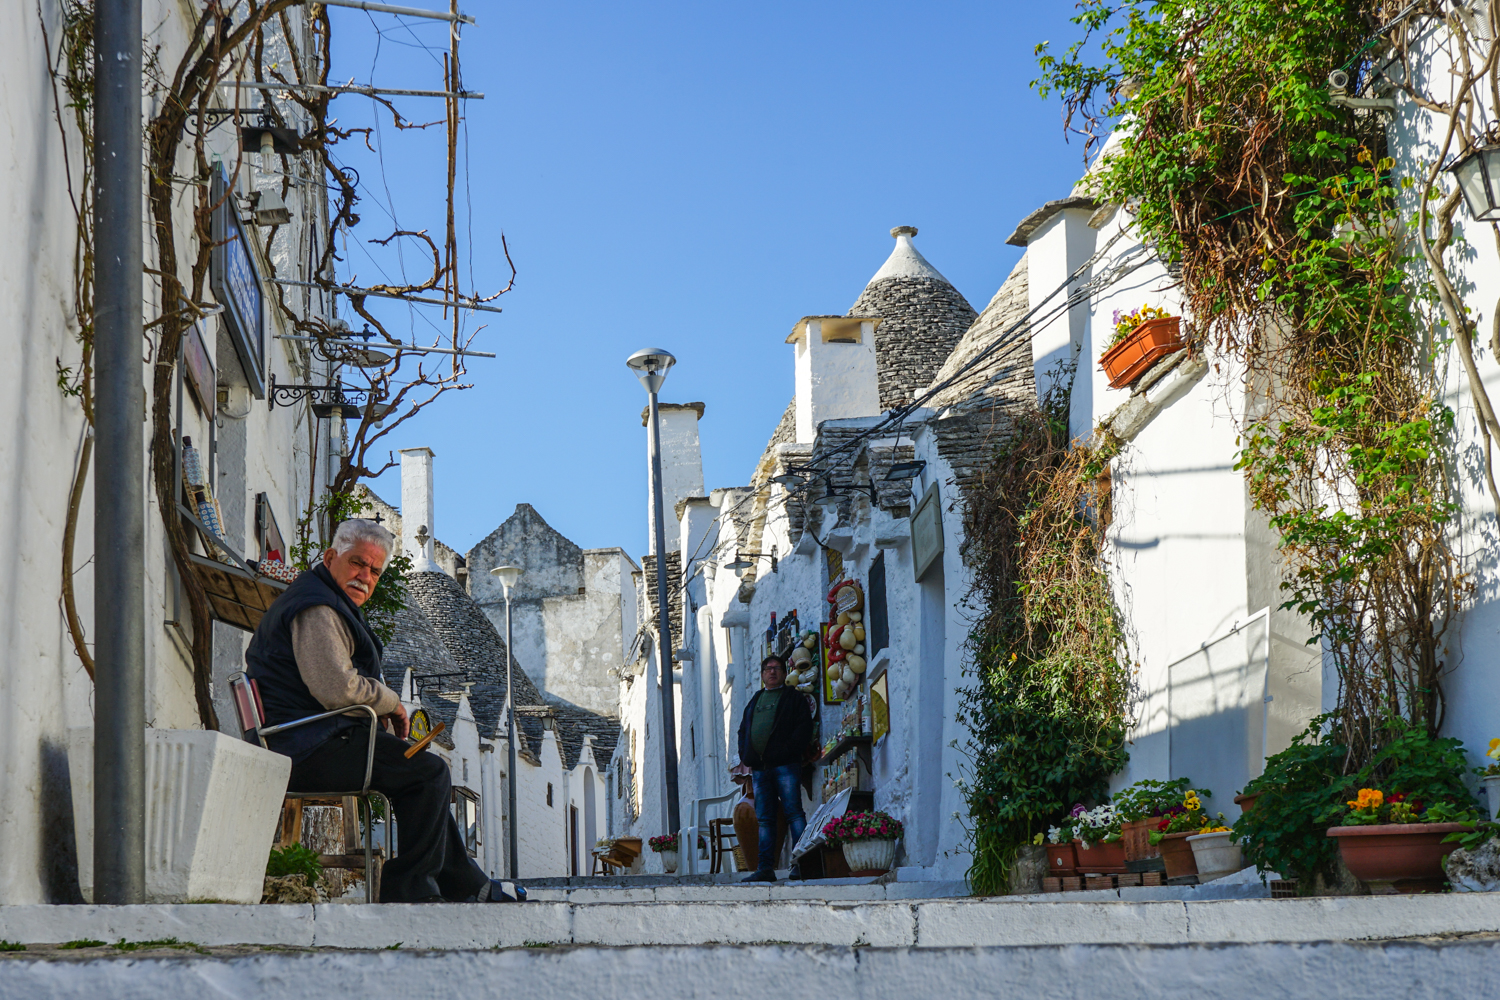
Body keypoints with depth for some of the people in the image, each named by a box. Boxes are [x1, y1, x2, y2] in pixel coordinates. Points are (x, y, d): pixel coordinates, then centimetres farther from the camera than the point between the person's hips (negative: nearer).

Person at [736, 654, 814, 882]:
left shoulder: (794, 699, 8)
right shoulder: (755, 701, 24)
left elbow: (804, 728, -3)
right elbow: (743, 730, 24)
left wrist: (785, 751, -14)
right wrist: (746, 756, 7)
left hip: (785, 765, -5)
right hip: (759, 767, 5)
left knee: (793, 812, -10)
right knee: (764, 818, 3)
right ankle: (765, 868, 2)